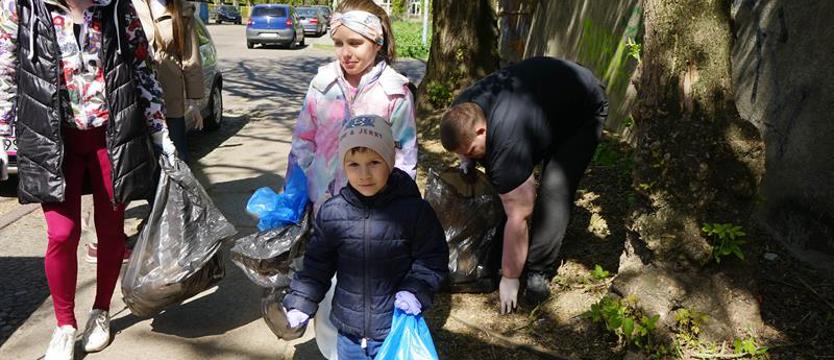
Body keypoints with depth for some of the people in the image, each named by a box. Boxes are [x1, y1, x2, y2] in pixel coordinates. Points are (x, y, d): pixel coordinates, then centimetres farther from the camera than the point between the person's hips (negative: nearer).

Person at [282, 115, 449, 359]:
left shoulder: (415, 211, -14)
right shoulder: (331, 213, -7)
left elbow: (432, 260, -5)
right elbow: (318, 264, 4)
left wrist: (415, 291, -19)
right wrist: (300, 303, 0)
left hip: (396, 331, -2)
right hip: (348, 331, 3)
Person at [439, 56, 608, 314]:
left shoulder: (507, 145, -42)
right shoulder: (461, 110, -20)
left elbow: (518, 218, -36)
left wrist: (509, 279, -28)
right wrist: (467, 162, -9)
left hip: (585, 109, -8)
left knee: (555, 189, -24)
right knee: (502, 180, 3)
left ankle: (538, 274, -15)